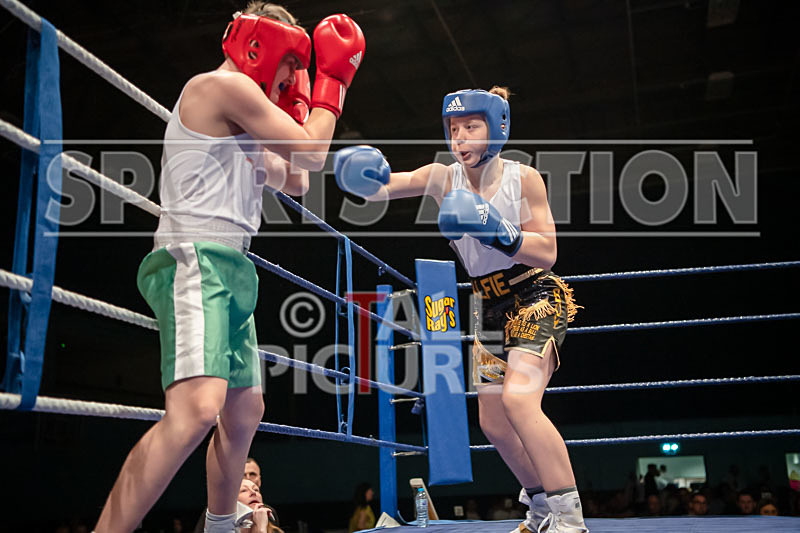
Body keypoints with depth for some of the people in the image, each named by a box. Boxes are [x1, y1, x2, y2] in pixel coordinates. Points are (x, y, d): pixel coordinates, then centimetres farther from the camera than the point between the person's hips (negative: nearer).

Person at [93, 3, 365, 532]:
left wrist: (296, 104, 28)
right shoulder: (226, 85, -5)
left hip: (229, 270, 11)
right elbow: (312, 152, -6)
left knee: (245, 411, 18)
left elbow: (295, 181, 29)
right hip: (195, 262, -11)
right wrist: (332, 80, 7)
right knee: (197, 408, -28)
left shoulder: (238, 124, 26)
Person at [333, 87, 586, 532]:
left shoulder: (524, 178, -11)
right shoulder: (444, 179, -3)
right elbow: (380, 186, -16)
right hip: (490, 307, 6)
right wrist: (365, 174, -39)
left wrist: (497, 231, -28)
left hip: (537, 296, -6)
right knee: (494, 424, 11)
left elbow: (546, 254, -13)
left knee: (518, 398, -28)